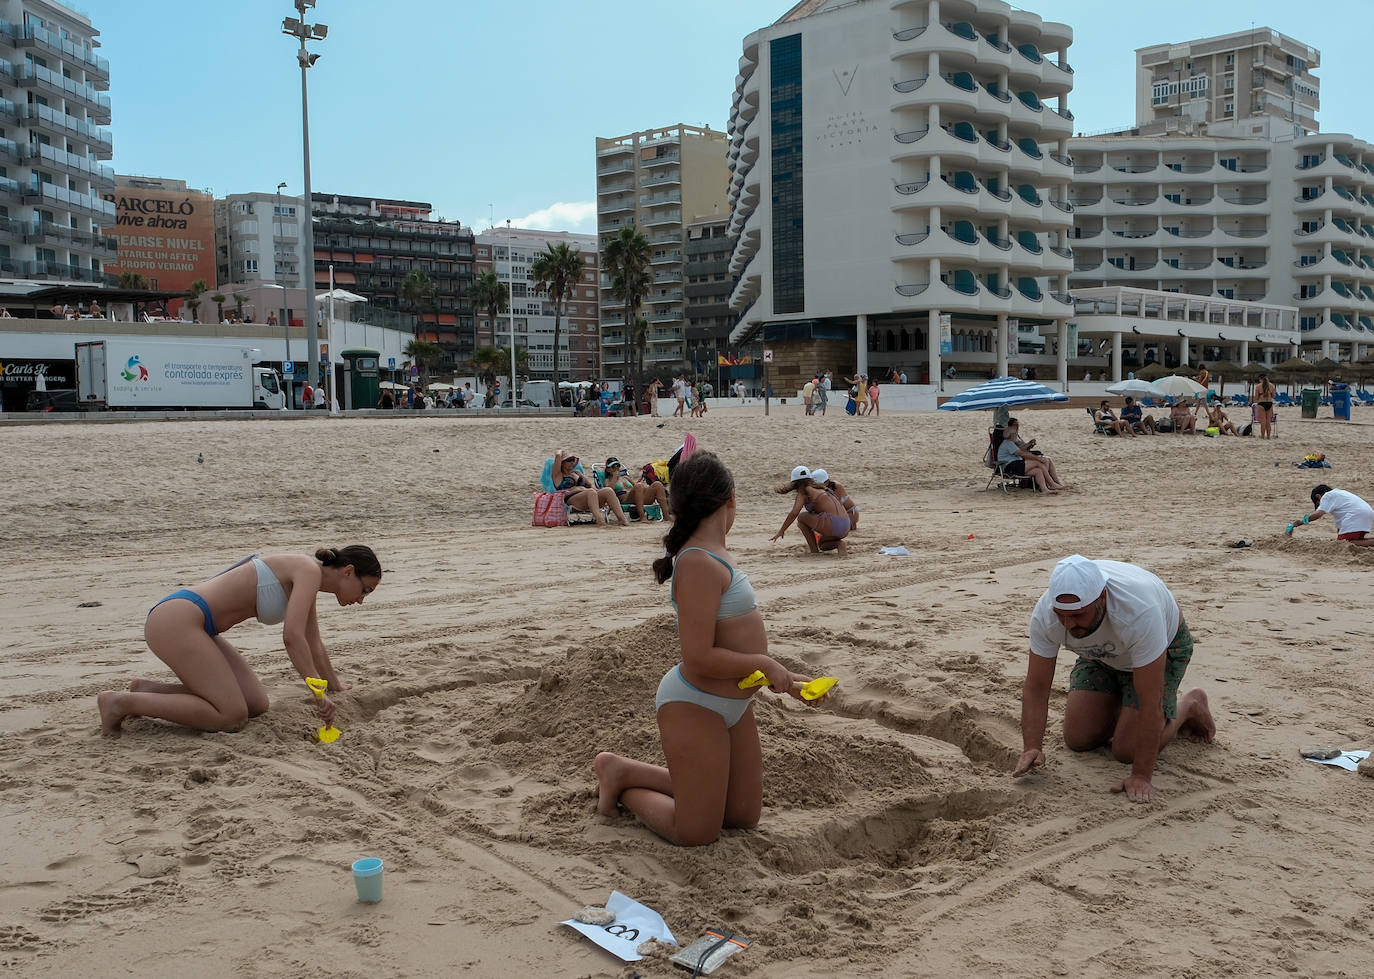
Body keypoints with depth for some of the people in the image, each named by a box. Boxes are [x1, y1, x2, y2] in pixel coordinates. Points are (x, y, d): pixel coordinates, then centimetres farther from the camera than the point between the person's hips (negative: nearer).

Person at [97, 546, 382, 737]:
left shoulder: (305, 582, 18)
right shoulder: (309, 570, -11)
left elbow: (313, 644, 33)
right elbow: (292, 637, -23)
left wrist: (335, 685, 44)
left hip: (187, 624, 10)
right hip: (176, 619, -10)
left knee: (257, 704, 6)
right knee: (232, 716, -14)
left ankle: (150, 690, 10)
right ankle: (123, 702, -9)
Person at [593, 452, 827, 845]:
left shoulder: (713, 556, 7)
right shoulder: (699, 564, -24)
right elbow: (700, 658, -27)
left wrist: (784, 679, 10)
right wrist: (765, 663, -16)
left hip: (733, 705, 10)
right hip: (694, 706, -10)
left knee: (744, 816, 20)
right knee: (697, 835, 2)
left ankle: (626, 772, 26)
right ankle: (621, 774, 20)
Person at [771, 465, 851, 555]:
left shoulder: (803, 491, 3)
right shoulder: (821, 489, 27)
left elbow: (794, 513, -9)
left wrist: (781, 531, -2)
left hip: (831, 523, -8)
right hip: (846, 527, 8)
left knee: (801, 517, 16)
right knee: (822, 545, 34)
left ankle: (814, 550, 9)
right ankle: (839, 544, 3)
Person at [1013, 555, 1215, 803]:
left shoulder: (1139, 611, -44)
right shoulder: (1045, 614, -32)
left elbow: (1150, 702, -38)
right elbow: (1035, 687, -22)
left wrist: (1141, 776, -36)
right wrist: (1031, 748, -34)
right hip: (1102, 654, 4)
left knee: (1127, 751, -11)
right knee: (1078, 740, -3)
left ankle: (1187, 707, 14)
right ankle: (1122, 707, 25)